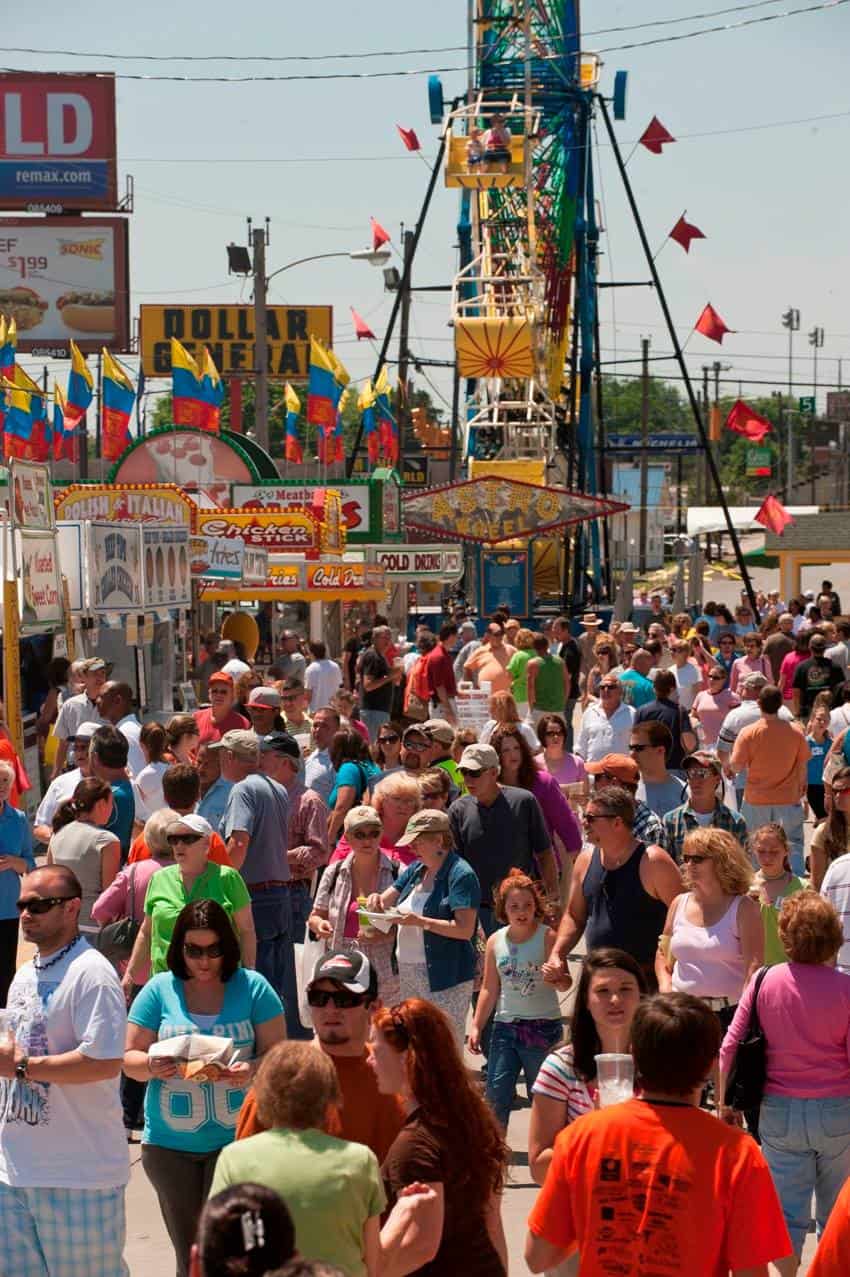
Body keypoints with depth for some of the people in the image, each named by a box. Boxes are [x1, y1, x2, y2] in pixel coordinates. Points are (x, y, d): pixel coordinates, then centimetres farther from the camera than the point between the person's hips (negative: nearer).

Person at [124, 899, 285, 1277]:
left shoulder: (252, 987, 0)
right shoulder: (160, 990, 2)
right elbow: (130, 1058, 4)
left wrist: (252, 1070, -23)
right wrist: (151, 1066, -19)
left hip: (235, 1137, -2)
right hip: (170, 1142, 2)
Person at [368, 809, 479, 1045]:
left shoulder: (461, 875, -12)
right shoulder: (415, 871, 13)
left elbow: (465, 929, -19)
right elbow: (386, 902, 18)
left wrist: (421, 922, -24)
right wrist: (377, 900, -5)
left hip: (445, 976, -8)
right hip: (409, 972, 8)